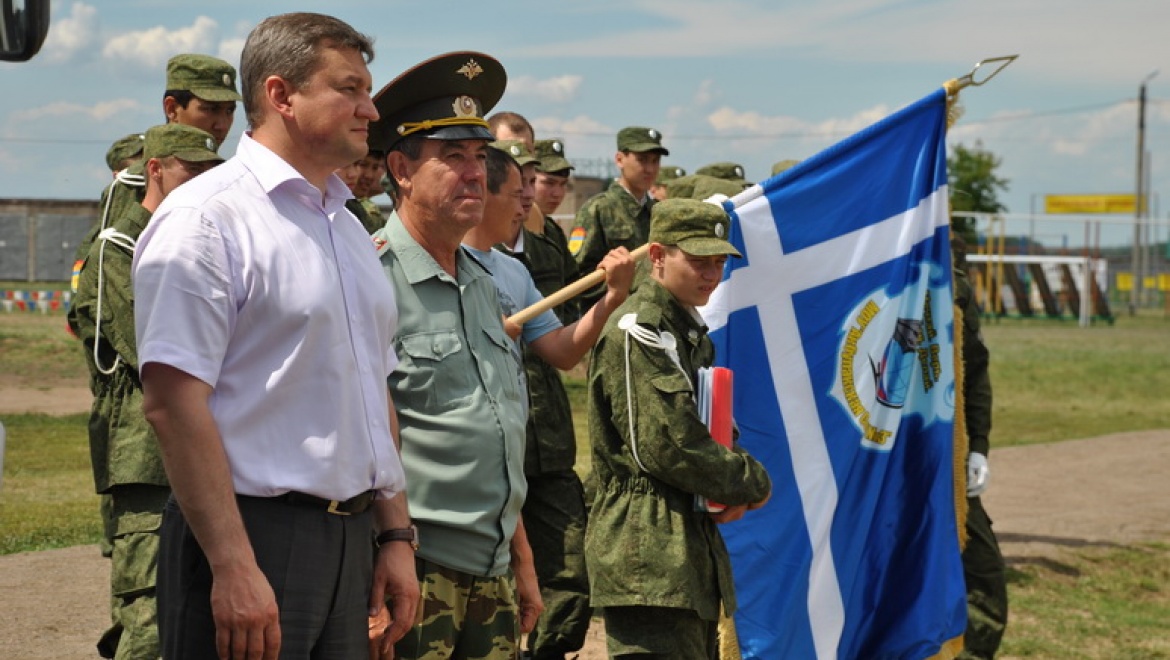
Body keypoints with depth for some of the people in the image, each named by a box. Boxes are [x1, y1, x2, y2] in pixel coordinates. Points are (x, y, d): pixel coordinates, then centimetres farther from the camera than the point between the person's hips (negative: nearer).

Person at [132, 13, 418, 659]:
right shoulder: (205, 218, -11)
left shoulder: (348, 229, 16)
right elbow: (172, 400, -18)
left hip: (352, 540, 8)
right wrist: (233, 568, -23)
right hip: (253, 534, -8)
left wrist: (397, 535, 16)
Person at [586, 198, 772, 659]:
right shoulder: (636, 332, -13)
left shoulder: (691, 332, 19)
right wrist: (755, 485, -7)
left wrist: (737, 492, 2)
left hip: (694, 539, 10)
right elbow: (671, 447, -20)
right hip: (649, 554, -10)